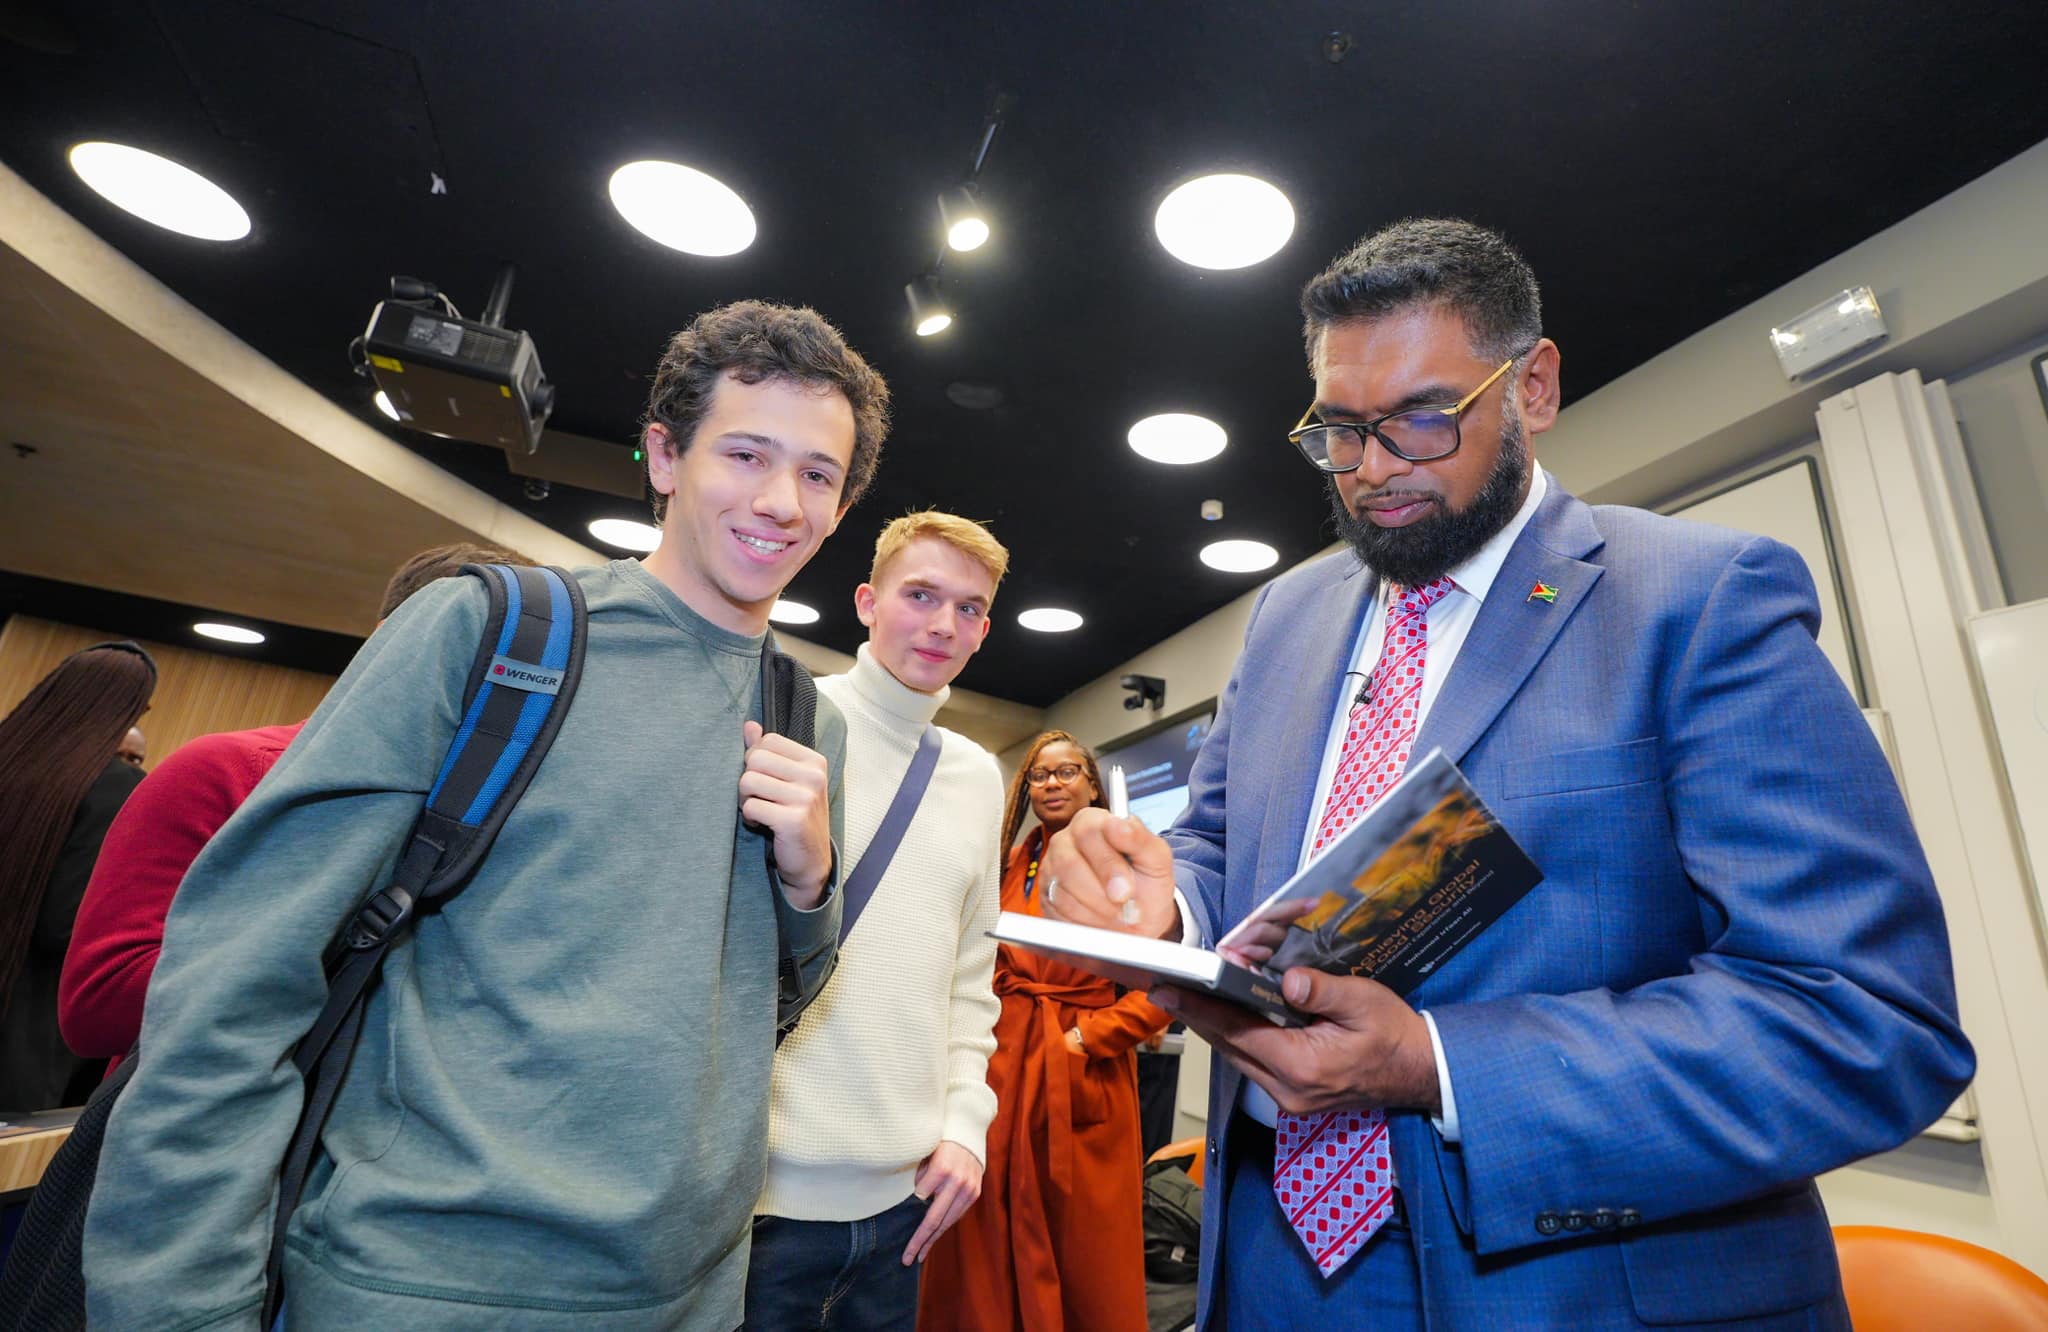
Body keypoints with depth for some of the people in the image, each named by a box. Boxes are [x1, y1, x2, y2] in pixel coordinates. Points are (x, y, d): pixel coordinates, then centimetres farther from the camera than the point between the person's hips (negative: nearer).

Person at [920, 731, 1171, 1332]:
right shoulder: (1013, 866, 9)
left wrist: (1088, 1038, -14)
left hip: (1085, 1078, -4)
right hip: (1003, 1065, 4)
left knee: (1083, 1245, 9)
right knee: (991, 1242, 14)